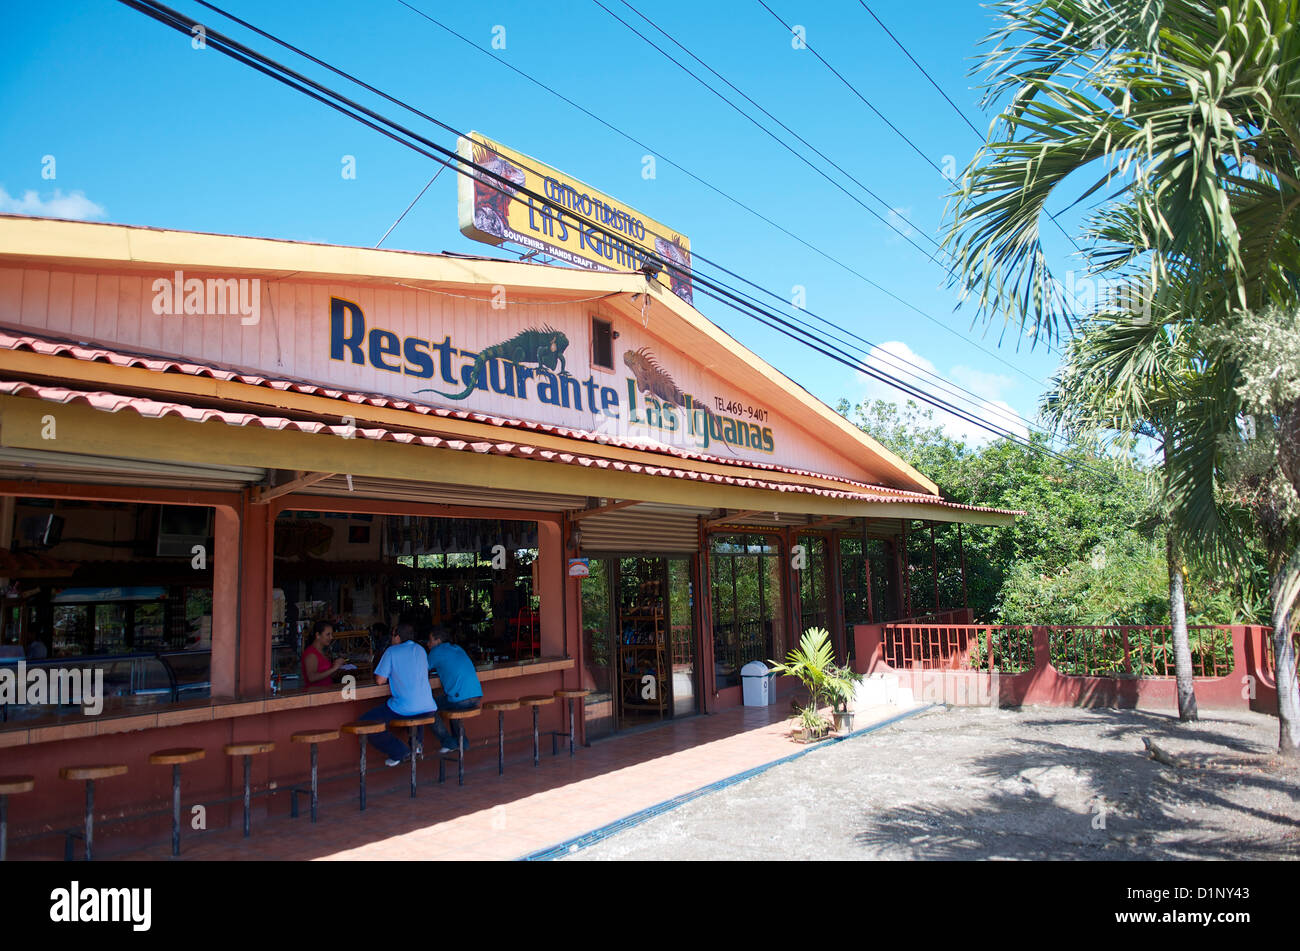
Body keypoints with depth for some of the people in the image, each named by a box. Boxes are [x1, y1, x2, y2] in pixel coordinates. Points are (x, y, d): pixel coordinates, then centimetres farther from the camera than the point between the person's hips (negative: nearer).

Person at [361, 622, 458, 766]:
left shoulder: (391, 652, -3)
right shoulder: (420, 649, 14)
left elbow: (380, 680, -3)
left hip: (404, 709, -6)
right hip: (427, 707, 6)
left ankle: (399, 752, 1)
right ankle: (417, 743, 25)